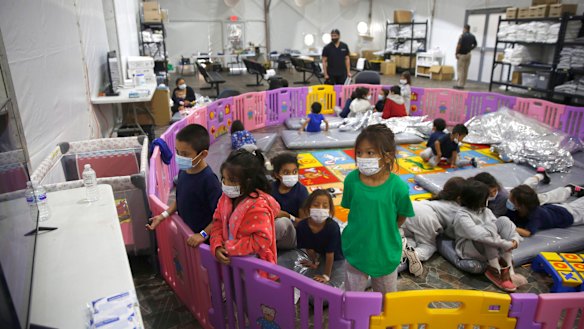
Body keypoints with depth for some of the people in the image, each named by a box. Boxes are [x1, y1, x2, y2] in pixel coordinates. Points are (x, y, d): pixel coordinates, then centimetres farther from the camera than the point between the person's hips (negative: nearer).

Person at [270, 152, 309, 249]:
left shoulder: (301, 190, -9)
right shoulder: (271, 188, 0)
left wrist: (287, 216, -26)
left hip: (294, 236, -2)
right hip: (273, 229, 2)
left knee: (283, 222, -35)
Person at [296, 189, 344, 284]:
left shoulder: (333, 227, -38)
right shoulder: (302, 226, -29)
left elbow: (330, 254, -29)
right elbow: (309, 248, -11)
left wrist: (326, 276, -21)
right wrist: (314, 262, 4)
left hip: (337, 257, -4)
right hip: (320, 255, 4)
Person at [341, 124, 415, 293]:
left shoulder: (398, 187, -23)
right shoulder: (352, 179, -17)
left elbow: (402, 216, -6)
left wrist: (386, 232, -2)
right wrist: (361, 231, -2)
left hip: (385, 251, -1)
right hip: (356, 248, 1)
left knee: (386, 296, 25)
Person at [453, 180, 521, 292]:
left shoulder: (485, 211, 5)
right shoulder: (462, 216, -20)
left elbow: (504, 226, -2)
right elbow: (479, 235, -33)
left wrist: (515, 238, -22)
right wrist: (506, 244, -33)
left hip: (489, 248, 7)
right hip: (469, 249, -7)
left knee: (503, 221, -15)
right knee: (489, 226, -31)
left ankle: (508, 267, -20)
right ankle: (495, 269, -24)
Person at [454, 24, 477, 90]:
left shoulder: (462, 36, -14)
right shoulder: (472, 36, 8)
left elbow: (459, 45, -20)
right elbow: (475, 45, 17)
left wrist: (456, 53, -12)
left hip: (461, 54, -7)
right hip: (468, 54, 7)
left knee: (460, 70, -5)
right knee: (465, 70, 9)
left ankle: (459, 84, -8)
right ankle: (463, 84, 14)